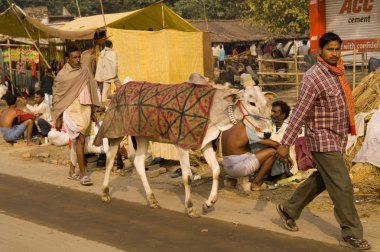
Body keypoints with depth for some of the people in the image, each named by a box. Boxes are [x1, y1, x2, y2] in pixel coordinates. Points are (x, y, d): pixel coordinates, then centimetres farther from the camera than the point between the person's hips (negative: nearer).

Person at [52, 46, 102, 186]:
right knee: (80, 140, -12)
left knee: (76, 141, 12)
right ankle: (83, 174, -8)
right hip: (71, 110, -5)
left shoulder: (84, 70, 7)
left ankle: (72, 171, 24)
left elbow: (92, 90, 13)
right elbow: (57, 97, 0)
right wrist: (58, 118, -1)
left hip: (85, 109, 5)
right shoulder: (63, 75, -4)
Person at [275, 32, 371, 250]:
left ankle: (289, 209, 35)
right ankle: (352, 233, 7)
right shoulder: (314, 77, -19)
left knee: (322, 180, 20)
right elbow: (299, 113, -21)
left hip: (337, 139, 9)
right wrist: (285, 144, -21)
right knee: (342, 186, -5)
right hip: (323, 141, -9)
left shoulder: (336, 73, 7)